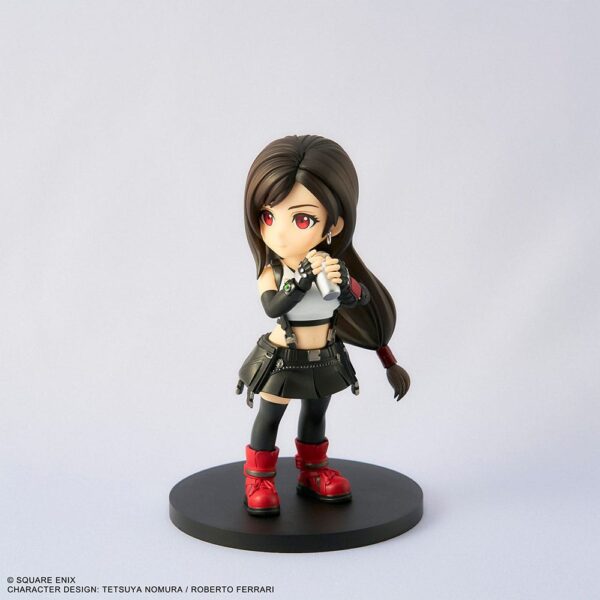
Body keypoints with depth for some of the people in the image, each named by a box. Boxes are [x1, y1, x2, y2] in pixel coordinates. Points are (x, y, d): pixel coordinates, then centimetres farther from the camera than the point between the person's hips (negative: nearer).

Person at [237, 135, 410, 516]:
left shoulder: (334, 265, -12)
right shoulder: (272, 272, -22)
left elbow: (362, 299, -16)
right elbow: (273, 307, -38)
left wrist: (341, 282, -35)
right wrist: (304, 278, -44)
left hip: (326, 359, 4)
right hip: (282, 361, -3)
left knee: (316, 415, 20)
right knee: (269, 418, 8)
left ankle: (313, 473, 38)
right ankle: (259, 480, 25)